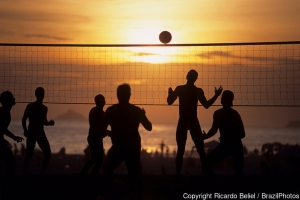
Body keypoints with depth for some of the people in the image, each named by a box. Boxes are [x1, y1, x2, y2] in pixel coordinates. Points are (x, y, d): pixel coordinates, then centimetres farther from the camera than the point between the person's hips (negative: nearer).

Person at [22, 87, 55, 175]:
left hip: (40, 133, 5)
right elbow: (24, 119, -6)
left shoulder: (44, 108, 11)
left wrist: (49, 123, -2)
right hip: (31, 133, -5)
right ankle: (25, 174, 1)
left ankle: (41, 174, 8)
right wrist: (25, 131, -18)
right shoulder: (30, 106, -5)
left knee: (48, 154, -2)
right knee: (29, 155, -8)